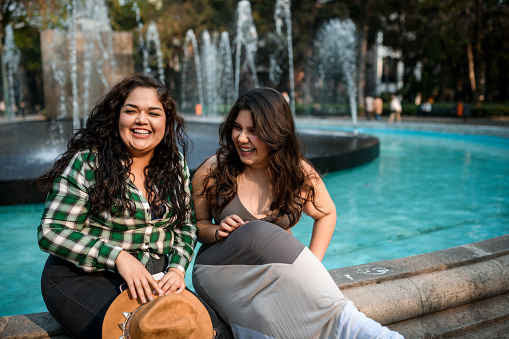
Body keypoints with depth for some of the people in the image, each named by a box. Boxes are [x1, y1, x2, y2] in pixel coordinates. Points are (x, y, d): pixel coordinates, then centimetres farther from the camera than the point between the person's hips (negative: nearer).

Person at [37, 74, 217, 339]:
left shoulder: (175, 165, 7)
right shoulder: (87, 162, -9)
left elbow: (186, 225, 13)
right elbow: (51, 232, -10)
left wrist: (177, 268, -6)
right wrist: (118, 256, -20)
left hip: (154, 280, 5)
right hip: (82, 278, -4)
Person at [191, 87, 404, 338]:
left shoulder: (299, 173, -1)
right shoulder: (212, 171, -4)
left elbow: (326, 213, 13)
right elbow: (197, 222, 7)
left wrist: (311, 265, -1)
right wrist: (216, 231, -17)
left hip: (279, 268, 0)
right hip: (222, 268, 0)